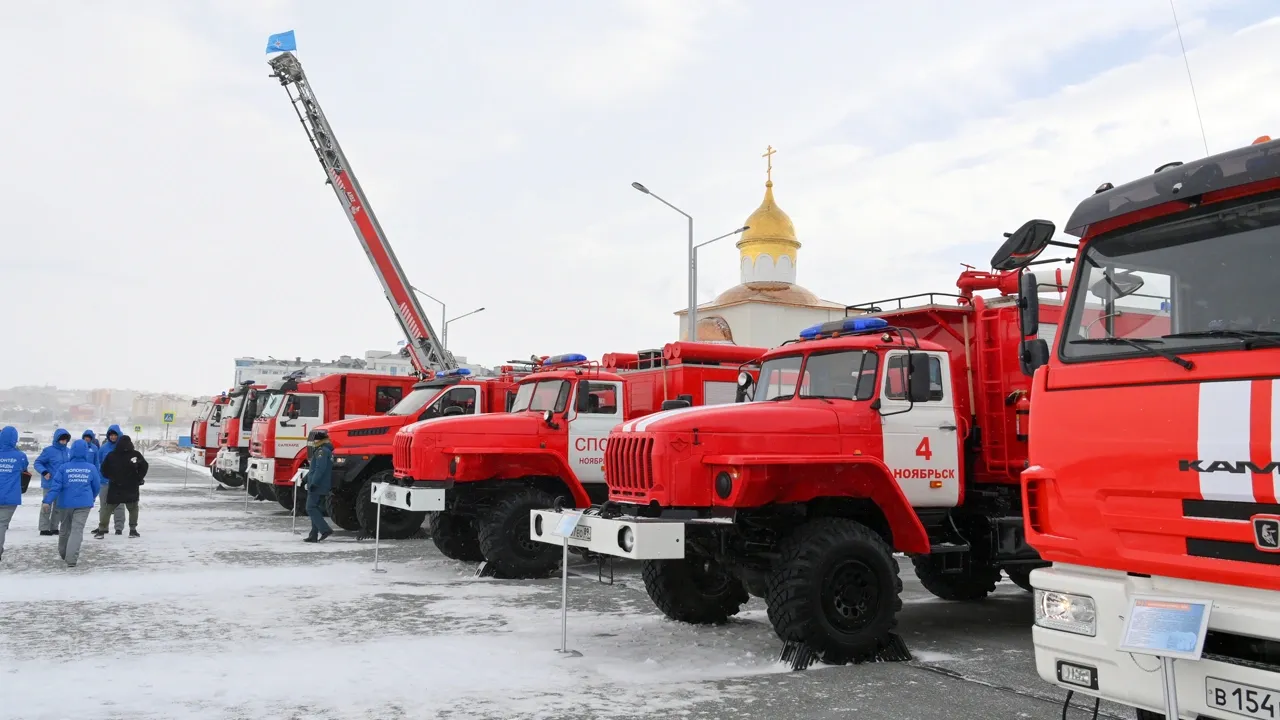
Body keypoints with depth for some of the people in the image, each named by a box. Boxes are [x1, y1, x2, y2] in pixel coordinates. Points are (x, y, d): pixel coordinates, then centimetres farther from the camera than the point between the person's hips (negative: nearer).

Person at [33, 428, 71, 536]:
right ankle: (44, 528, 6)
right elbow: (37, 463, -10)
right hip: (50, 484, -6)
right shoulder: (49, 451, -11)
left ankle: (54, 528, 22)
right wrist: (44, 472, -24)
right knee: (47, 506, -1)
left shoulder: (68, 451, 7)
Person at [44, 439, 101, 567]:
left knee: (65, 528, 19)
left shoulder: (64, 467, -5)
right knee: (77, 529, -5)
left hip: (65, 503, 1)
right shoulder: (91, 468, 0)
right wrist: (92, 497, 29)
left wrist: (48, 500, -14)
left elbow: (56, 485, -12)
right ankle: (71, 559, -19)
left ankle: (63, 553, 39)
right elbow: (97, 487, 10)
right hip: (83, 504, -1)